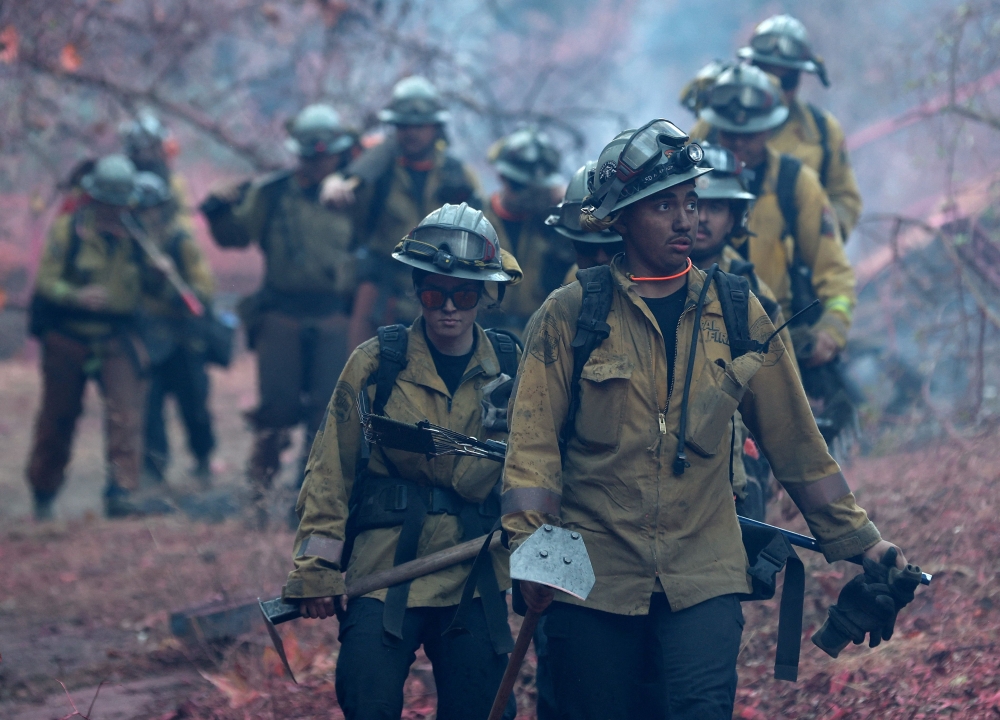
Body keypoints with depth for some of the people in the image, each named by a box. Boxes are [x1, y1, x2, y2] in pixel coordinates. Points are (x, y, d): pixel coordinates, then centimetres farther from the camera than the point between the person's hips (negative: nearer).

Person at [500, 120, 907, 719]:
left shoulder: (737, 315, 8)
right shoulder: (571, 315, 1)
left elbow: (795, 441, 14)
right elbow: (534, 438, -4)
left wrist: (858, 540, 15)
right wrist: (530, 544, -18)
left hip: (704, 579, 1)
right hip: (593, 578, -1)